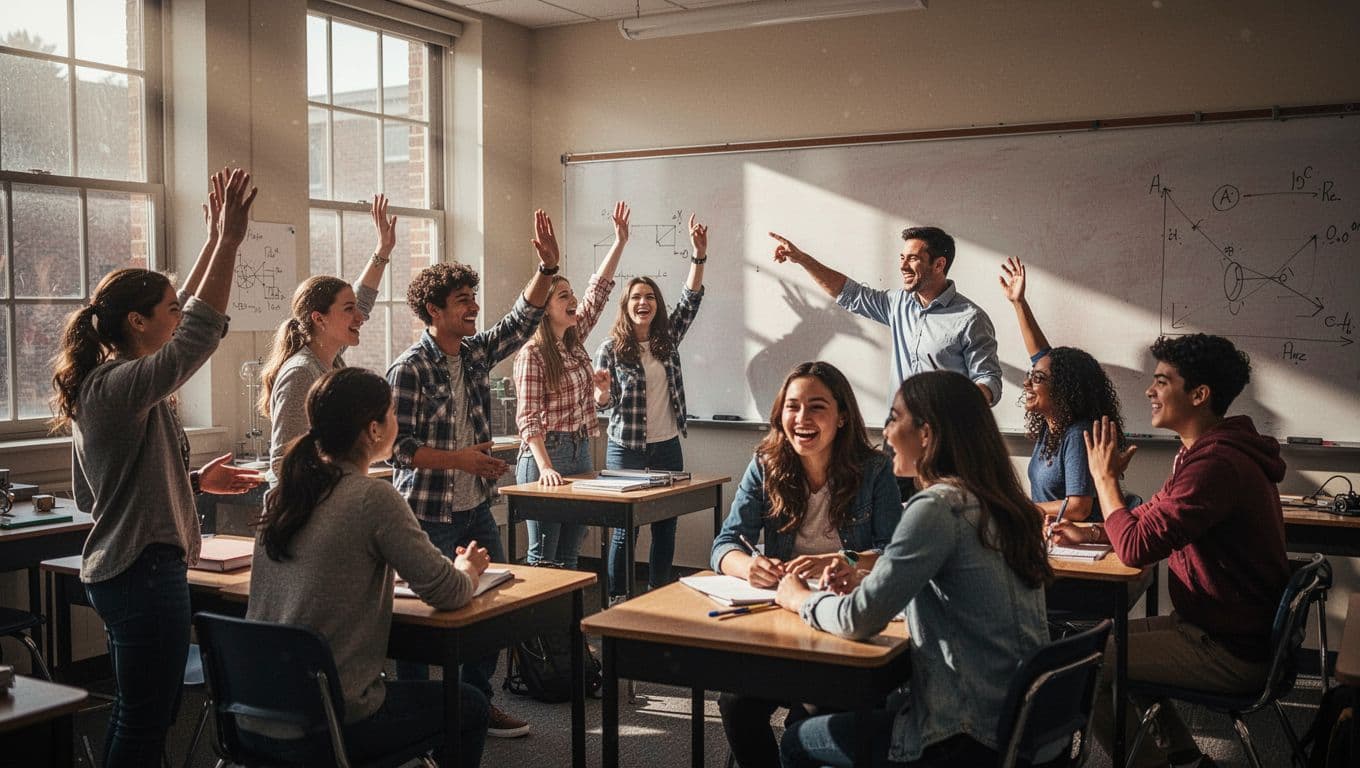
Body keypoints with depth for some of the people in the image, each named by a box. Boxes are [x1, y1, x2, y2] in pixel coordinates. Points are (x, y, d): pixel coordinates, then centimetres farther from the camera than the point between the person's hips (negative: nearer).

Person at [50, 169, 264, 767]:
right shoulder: (121, 386, -20)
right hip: (146, 571, -10)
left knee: (135, 716, 19)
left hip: (117, 569, 10)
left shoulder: (100, 383, 9)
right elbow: (199, 333, -28)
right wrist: (228, 240, -27)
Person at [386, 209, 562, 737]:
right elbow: (397, 447, -16)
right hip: (428, 515, -7)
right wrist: (458, 459, -20)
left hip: (476, 509, 7)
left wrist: (548, 266, -8)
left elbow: (524, 319, 3)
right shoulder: (409, 370, -14)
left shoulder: (477, 354, 6)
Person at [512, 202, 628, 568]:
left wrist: (619, 242, 14)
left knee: (570, 555, 11)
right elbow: (528, 418, -16)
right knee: (543, 558, -3)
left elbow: (597, 290, 16)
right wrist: (545, 468, -26)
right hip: (546, 456, -8)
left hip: (581, 453, 8)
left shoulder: (575, 340, 10)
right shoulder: (531, 353, -11)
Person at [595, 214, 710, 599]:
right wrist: (601, 393, -26)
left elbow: (691, 298, -1)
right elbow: (603, 403, -2)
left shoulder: (668, 339, 6)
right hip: (626, 449, -4)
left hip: (667, 448, 4)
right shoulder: (610, 348, -5)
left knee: (665, 526, 8)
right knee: (624, 528, 1)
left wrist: (699, 255, -13)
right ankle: (616, 600, 11)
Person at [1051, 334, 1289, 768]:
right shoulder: (1206, 452, 9)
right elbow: (1155, 521, 19)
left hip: (1231, 652, -10)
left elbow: (1136, 548, -28)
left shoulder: (1217, 464, -27)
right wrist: (1092, 534, 2)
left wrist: (1105, 476, -13)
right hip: (1220, 627, 10)